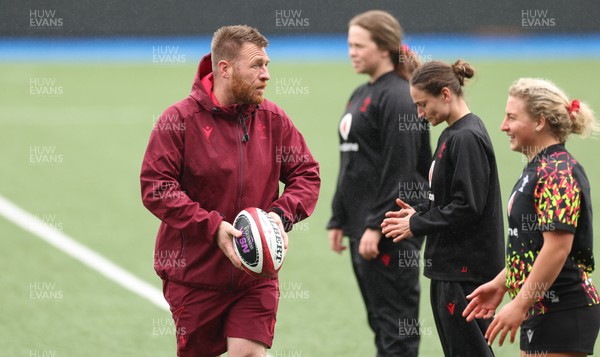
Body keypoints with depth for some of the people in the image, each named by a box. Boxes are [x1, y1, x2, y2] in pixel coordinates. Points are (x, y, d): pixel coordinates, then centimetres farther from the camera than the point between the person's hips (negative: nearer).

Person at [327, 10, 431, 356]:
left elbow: (400, 171, -19)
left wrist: (377, 227, -21)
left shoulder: (397, 97, -13)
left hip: (391, 230, -10)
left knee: (395, 321, -6)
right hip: (362, 224, 10)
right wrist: (339, 220, 18)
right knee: (380, 318, 13)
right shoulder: (360, 96, 16)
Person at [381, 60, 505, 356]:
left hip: (465, 267, -10)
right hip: (448, 265, 10)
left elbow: (467, 207, -21)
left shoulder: (467, 138, -17)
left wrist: (416, 225, -13)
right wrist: (418, 213, 5)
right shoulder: (450, 135, 14)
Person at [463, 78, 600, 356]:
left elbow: (557, 247, -24)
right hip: (543, 310, 11)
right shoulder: (539, 168, 17)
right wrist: (500, 284, 23)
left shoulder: (557, 173, -17)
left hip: (563, 313, -11)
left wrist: (520, 304, -22)